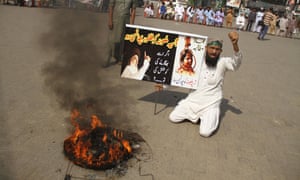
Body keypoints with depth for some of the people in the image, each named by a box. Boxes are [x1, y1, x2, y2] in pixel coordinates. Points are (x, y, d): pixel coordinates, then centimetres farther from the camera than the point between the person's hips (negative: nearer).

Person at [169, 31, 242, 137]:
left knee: (205, 132, -20)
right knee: (173, 118, -3)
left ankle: (212, 116, 12)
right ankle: (195, 114, 20)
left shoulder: (222, 62, -8)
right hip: (193, 100, 4)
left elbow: (236, 63, -31)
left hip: (210, 104, -4)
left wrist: (235, 44, -49)